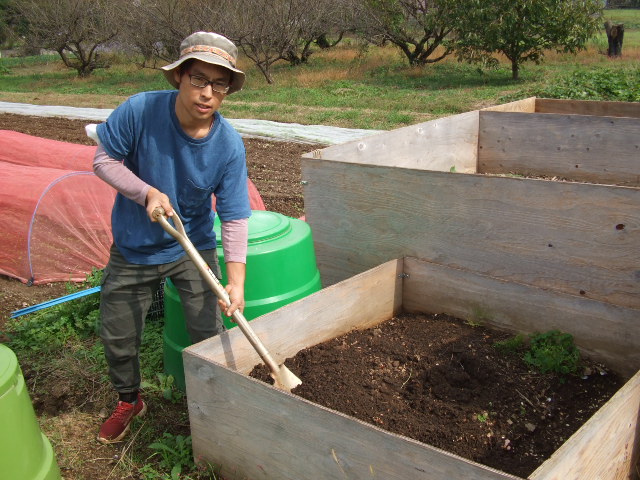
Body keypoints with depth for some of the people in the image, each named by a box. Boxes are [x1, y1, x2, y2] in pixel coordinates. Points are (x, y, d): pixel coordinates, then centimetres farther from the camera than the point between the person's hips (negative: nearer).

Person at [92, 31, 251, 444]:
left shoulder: (229, 145, -21)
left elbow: (235, 217, -18)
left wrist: (236, 281, -27)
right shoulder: (140, 111, -25)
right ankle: (129, 401, 44)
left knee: (209, 334, 7)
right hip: (133, 250, 1)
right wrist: (147, 192, -26)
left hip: (194, 248, 0)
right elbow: (104, 159, -10)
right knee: (118, 335, 15)